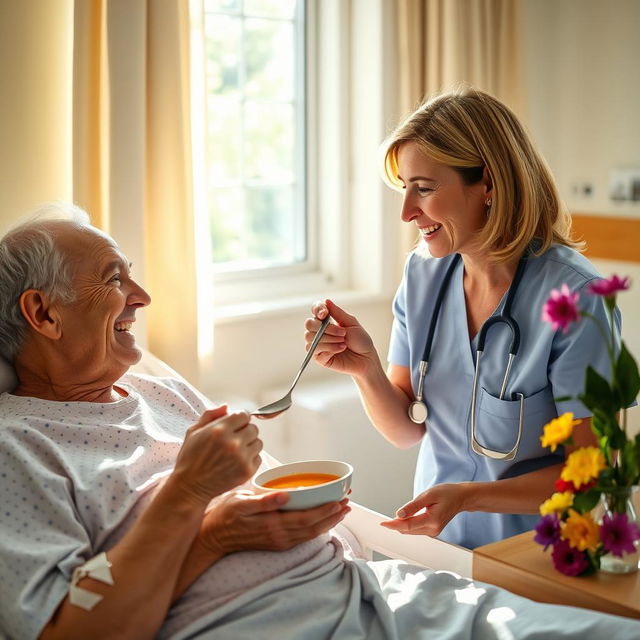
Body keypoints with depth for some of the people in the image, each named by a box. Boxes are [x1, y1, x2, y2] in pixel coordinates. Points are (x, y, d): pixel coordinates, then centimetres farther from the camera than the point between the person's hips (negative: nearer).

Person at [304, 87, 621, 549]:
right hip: (437, 543, 5)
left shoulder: (574, 295, -17)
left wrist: (468, 496, -23)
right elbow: (407, 432, 5)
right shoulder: (422, 273, 0)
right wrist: (366, 370, -14)